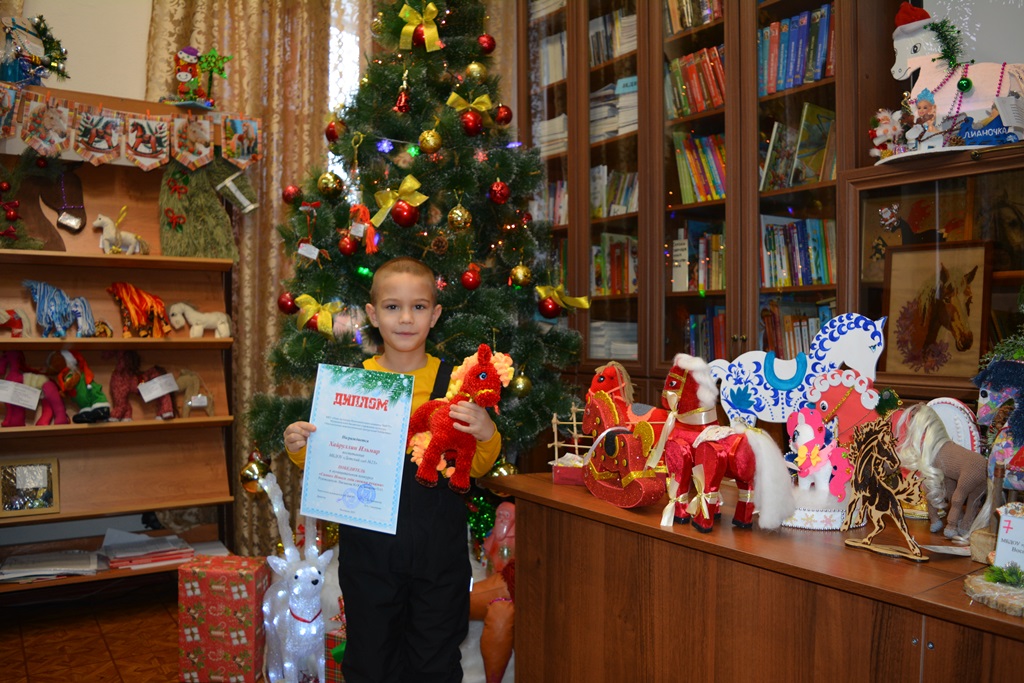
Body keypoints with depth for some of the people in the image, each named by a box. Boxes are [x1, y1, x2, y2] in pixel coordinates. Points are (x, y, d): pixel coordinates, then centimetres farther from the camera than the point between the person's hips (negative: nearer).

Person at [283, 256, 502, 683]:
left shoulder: (454, 382, -3)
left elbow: (477, 469, 0)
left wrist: (486, 434, -20)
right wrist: (298, 448, -14)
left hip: (439, 550, 0)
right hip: (368, 550, 1)